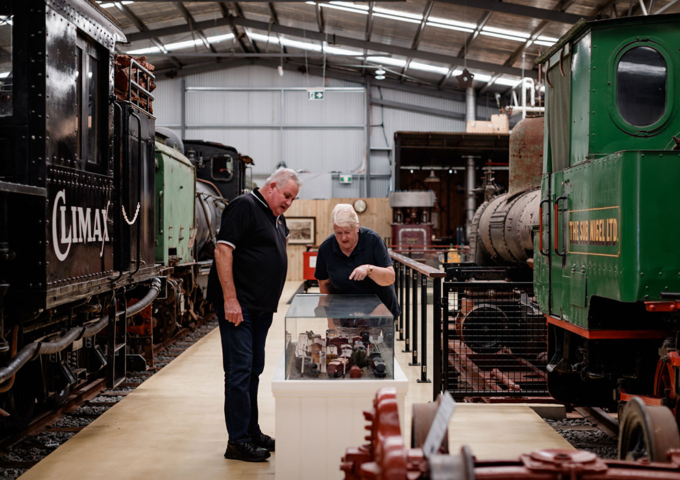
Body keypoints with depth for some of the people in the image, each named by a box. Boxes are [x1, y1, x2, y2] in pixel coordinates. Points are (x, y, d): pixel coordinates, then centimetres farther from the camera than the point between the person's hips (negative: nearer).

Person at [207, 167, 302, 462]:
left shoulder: (277, 219, 17)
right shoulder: (245, 206, -11)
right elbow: (223, 250, -19)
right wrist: (230, 299, -23)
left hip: (261, 306, 9)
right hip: (237, 305, -9)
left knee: (253, 370, 15)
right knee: (240, 370, -7)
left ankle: (252, 432, 24)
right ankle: (238, 441, -3)